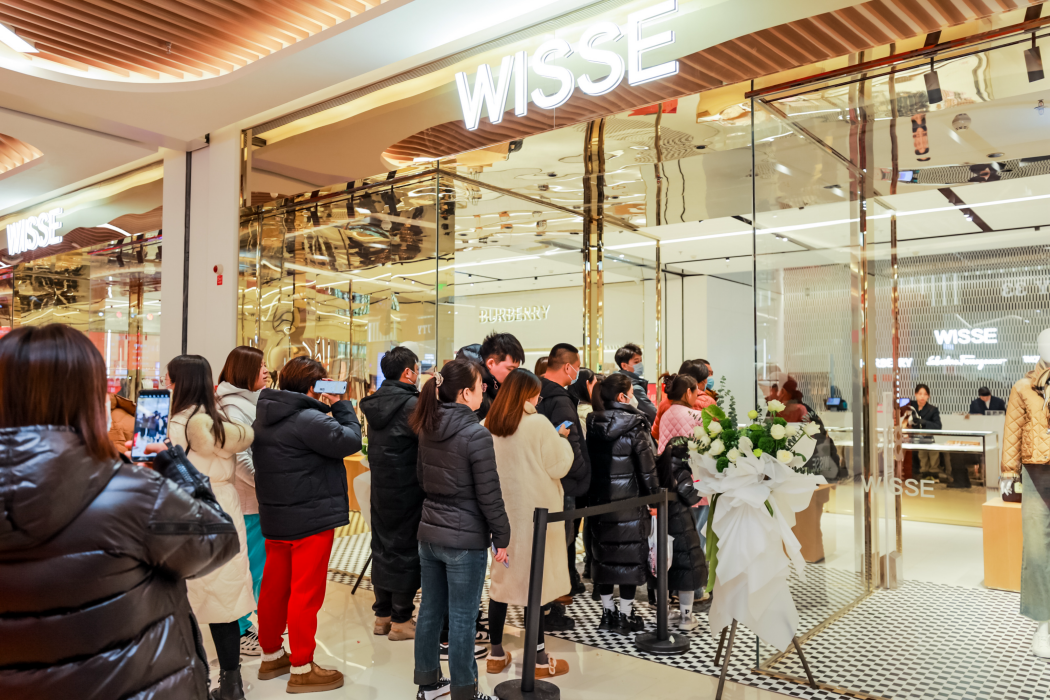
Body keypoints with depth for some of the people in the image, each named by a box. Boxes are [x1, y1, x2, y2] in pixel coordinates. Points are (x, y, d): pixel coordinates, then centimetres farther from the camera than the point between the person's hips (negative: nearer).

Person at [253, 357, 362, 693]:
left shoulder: (265, 417, 7)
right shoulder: (306, 420, -22)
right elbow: (350, 440, -21)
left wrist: (327, 411, 1)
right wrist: (340, 406, -9)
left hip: (275, 517, 9)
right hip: (311, 519, -9)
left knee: (274, 586, 18)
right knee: (306, 593, 1)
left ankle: (271, 655, 33)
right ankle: (301, 669, 11)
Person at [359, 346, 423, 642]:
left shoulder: (373, 402, 6)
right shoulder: (411, 404, -17)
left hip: (380, 489, 7)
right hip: (407, 492, -7)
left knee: (382, 546, 15)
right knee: (405, 549, 3)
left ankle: (382, 615, 25)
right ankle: (401, 620, 12)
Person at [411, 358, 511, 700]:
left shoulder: (428, 428, 2)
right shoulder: (476, 434, -19)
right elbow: (489, 494, -16)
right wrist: (501, 536, -7)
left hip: (429, 532, 7)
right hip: (465, 538, -7)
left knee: (430, 609, 18)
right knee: (462, 619, 5)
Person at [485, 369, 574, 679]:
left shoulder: (488, 426, 2)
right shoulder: (538, 424, -14)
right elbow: (559, 466, -11)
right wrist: (562, 439, 6)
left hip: (500, 511, 5)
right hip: (534, 513, -5)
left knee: (501, 578, 13)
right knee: (534, 581, 3)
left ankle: (496, 654, 23)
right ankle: (539, 660, 13)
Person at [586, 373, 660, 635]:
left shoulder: (593, 424, 2)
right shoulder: (634, 425, -13)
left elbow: (588, 462, 7)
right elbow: (647, 466, -11)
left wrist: (592, 496, 14)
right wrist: (654, 496, 2)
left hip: (599, 501, 5)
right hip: (629, 500, -5)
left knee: (603, 554, 13)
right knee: (631, 555, 6)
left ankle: (607, 612, 23)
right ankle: (625, 616, 12)